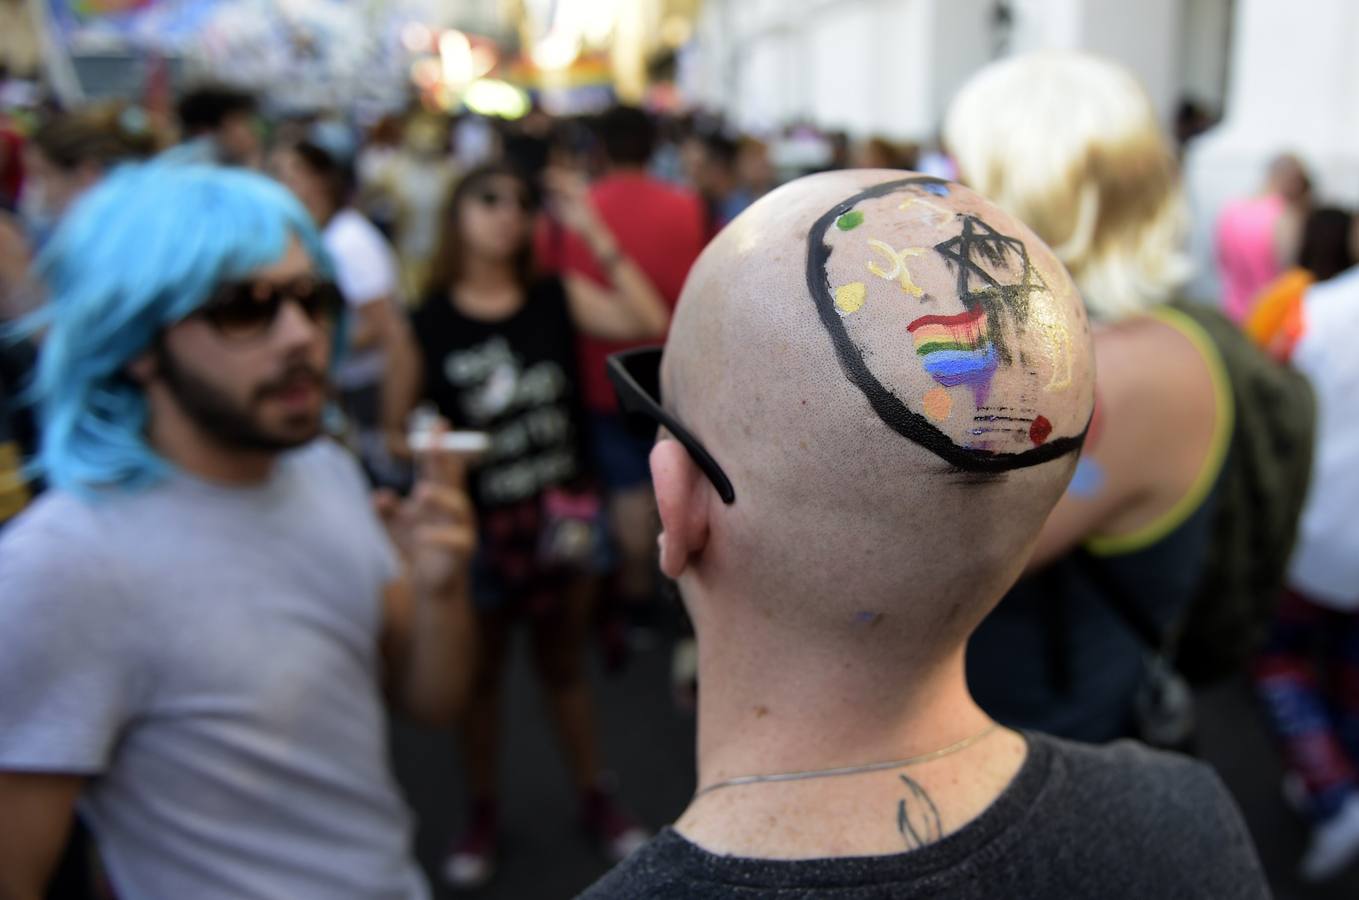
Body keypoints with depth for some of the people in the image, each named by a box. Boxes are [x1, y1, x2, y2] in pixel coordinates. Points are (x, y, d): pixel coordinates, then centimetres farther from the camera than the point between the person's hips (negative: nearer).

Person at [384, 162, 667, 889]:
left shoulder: (557, 299, -2)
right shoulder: (426, 323, -7)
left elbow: (649, 323, -17)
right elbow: (397, 433, -3)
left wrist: (594, 232, -18)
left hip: (562, 515, 2)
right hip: (476, 524, -1)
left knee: (564, 664, 18)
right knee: (479, 673, 16)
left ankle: (594, 799, 35)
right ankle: (483, 814, 35)